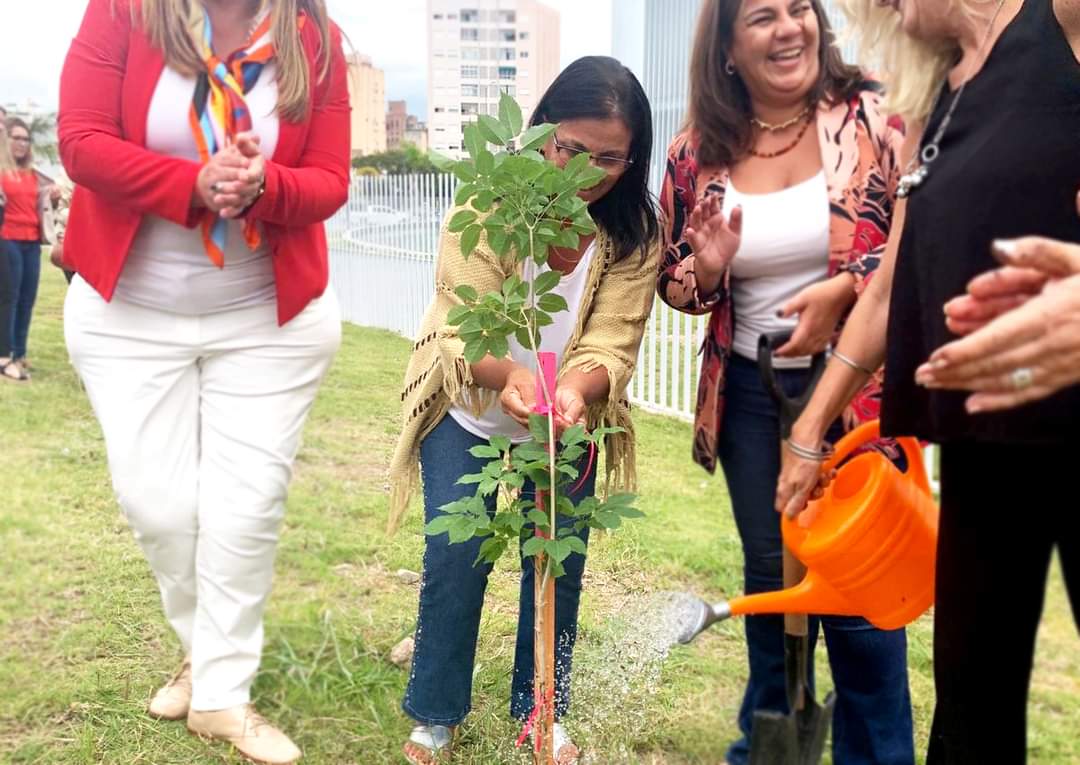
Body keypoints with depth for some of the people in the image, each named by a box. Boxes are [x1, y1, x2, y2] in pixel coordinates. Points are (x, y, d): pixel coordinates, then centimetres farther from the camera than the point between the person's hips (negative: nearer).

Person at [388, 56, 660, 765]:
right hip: (468, 413, -2)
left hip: (568, 422, 2)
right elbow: (462, 333, -28)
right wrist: (511, 375, -51)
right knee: (456, 556, -5)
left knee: (560, 562, 4)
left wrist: (576, 388, -47)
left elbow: (612, 347, -24)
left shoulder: (636, 234, -18)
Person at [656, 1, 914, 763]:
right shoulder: (697, 154, -1)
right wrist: (705, 272, -14)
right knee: (769, 573, 17)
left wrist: (844, 289, -22)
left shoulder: (872, 117, -8)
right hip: (750, 393, 3)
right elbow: (674, 279, 8)